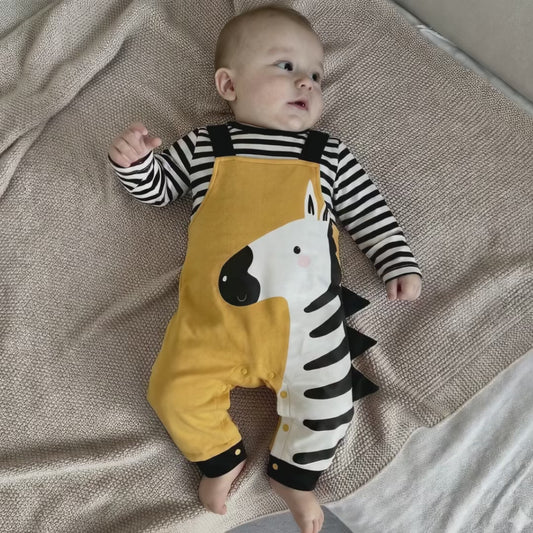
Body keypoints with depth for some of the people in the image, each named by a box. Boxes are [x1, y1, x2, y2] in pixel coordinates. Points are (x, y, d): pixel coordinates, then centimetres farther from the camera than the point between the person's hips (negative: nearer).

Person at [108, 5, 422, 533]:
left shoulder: (330, 155, 14)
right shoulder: (202, 146, 13)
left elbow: (371, 214, 19)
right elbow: (156, 189, 23)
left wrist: (400, 264, 11)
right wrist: (133, 161, 3)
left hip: (306, 315, 1)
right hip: (213, 311, 0)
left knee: (327, 406, -4)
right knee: (178, 393, -8)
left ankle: (293, 474, 26)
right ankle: (223, 457, 22)